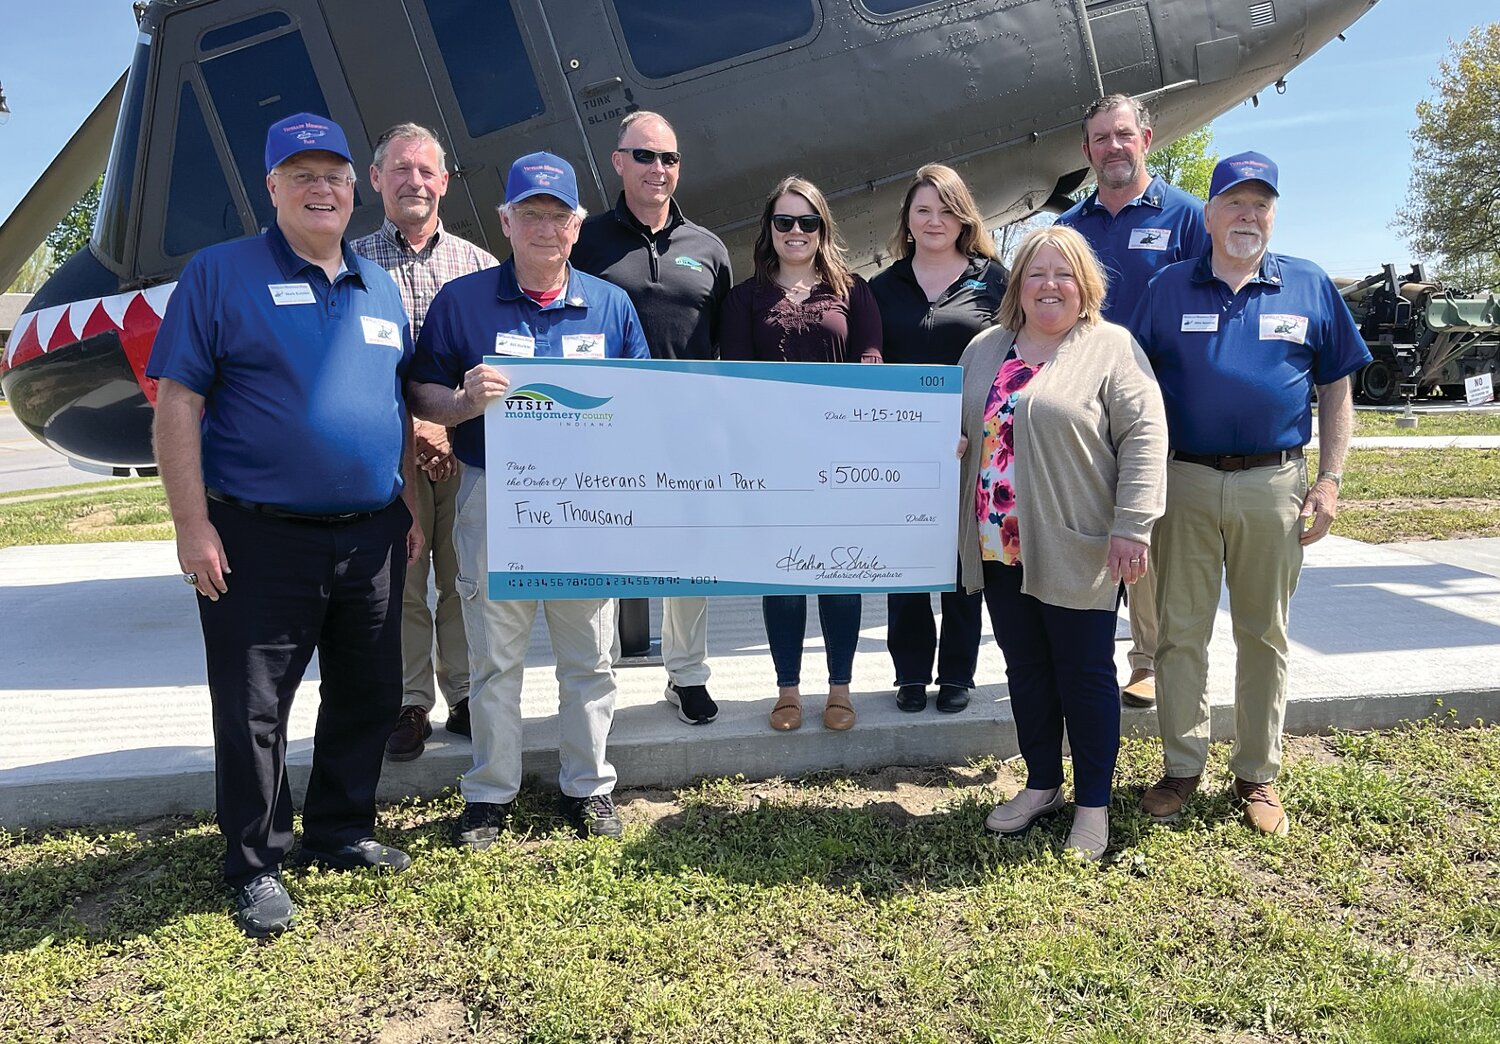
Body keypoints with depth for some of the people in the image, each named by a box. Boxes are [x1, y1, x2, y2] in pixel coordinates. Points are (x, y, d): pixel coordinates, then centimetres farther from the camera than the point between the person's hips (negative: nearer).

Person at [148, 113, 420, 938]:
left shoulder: (380, 287, 13)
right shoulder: (221, 273, -3)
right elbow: (177, 404, -8)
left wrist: (412, 509, 13)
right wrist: (193, 525, -14)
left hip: (372, 537, 5)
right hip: (261, 540, -5)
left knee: (367, 696, 14)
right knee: (253, 710, 4)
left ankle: (341, 832, 32)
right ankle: (255, 866, 20)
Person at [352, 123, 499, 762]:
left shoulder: (476, 264, 11)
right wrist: (414, 426, -12)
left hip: (467, 447, 2)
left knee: (465, 578, 6)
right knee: (400, 582, 3)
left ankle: (466, 697, 20)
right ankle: (409, 704, 16)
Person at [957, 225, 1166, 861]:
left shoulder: (1112, 349, -4)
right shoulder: (985, 350, 13)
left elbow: (1144, 438, -11)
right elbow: (957, 427, 23)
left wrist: (1131, 528, -18)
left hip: (1076, 552, -5)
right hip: (999, 547, 5)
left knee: (1085, 674, 4)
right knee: (1025, 670, 14)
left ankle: (1093, 804, 18)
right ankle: (1041, 785, 30)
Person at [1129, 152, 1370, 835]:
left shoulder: (1310, 287, 6)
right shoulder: (1169, 287, 5)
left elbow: (1336, 391, 8)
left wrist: (1329, 481, -1)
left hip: (1274, 485, 0)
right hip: (1184, 482, 0)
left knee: (1263, 633, 9)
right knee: (1180, 630, 6)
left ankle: (1257, 776, 22)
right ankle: (1182, 766, 20)